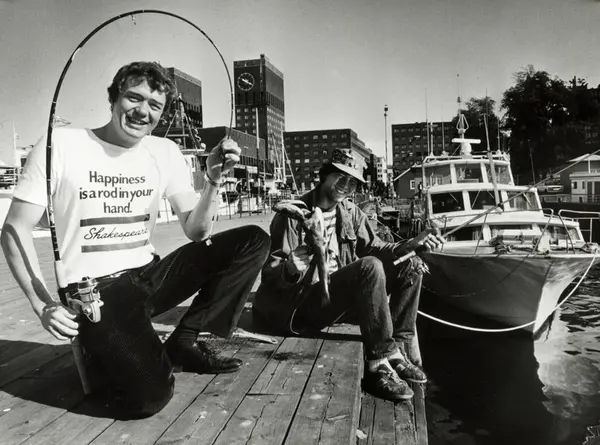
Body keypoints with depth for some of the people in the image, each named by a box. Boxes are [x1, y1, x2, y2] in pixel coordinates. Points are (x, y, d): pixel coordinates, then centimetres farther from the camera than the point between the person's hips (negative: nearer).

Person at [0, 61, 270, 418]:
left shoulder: (166, 152, 4)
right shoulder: (61, 145, -8)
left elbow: (196, 232, 2)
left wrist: (214, 181, -16)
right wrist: (44, 304, -15)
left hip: (148, 276, 5)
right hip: (94, 290, -5)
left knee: (254, 241, -8)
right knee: (148, 397, -26)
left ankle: (183, 343, 1)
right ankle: (110, 354, 11)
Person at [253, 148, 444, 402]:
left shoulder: (350, 213, 9)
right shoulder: (293, 215, -11)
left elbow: (374, 249, 8)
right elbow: (270, 275, -14)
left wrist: (413, 245, -7)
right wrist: (290, 269, -38)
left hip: (342, 297, 8)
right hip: (300, 305, -7)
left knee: (411, 265, -1)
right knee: (370, 267, -31)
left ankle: (400, 350, -7)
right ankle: (380, 364, -23)